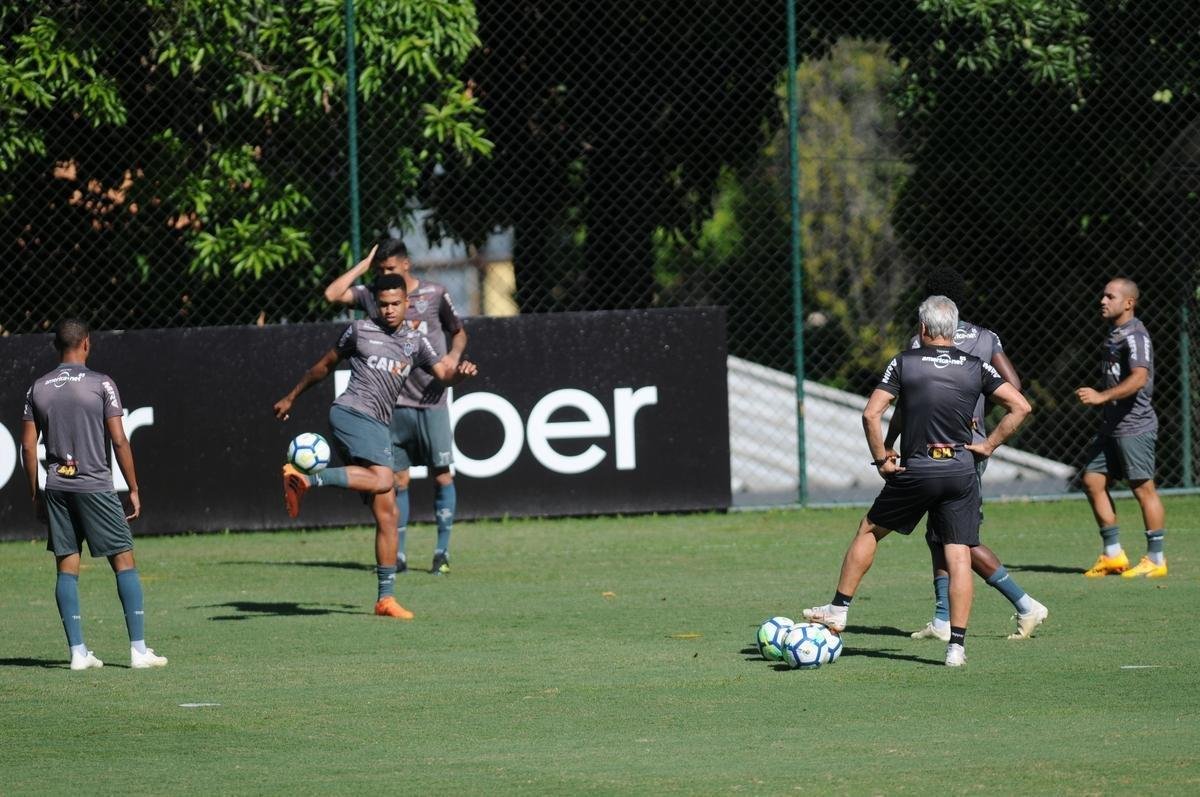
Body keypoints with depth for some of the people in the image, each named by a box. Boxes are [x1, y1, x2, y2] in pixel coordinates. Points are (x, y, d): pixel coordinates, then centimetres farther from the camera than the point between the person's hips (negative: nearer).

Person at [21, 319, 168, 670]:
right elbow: (119, 440, -8)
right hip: (95, 486, -4)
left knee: (67, 568, 6)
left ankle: (77, 651, 3)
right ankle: (139, 649, -5)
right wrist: (133, 489, -1)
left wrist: (35, 493, 15)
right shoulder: (100, 384, -5)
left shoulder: (38, 388, 6)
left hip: (56, 489, 4)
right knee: (125, 562, 0)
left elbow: (28, 445, 7)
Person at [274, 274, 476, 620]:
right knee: (381, 480, -32)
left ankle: (386, 597, 2)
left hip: (378, 425, 6)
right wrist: (291, 397, 22)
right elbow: (325, 365, 16)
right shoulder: (360, 330, 6)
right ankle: (306, 479, -32)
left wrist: (459, 372, -13)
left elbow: (444, 374, 11)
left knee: (386, 511, 1)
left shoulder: (415, 342, 18)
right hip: (350, 412, -6)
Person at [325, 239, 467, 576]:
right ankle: (398, 554, 7)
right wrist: (363, 265, -4)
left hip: (431, 400, -1)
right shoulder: (372, 296, 5)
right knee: (398, 479, 2)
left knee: (442, 475, -3)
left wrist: (453, 357, -6)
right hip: (393, 404, 1)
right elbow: (332, 294, -7)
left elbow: (459, 333, 14)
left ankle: (442, 551, 4)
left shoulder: (435, 294, 2)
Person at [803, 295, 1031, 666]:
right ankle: (957, 645, -5)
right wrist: (988, 445, 5)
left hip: (916, 471, -1)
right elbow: (1020, 406, 0)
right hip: (962, 471, 1)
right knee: (959, 557, 0)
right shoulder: (975, 367, 4)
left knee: (869, 530, 19)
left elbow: (871, 414, -9)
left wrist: (881, 459, 1)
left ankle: (838, 609, 23)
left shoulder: (904, 362, -2)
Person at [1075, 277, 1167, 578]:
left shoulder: (1134, 336, -15)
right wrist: (1098, 398, 18)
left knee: (1143, 487, -4)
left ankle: (1156, 559, 3)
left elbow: (1139, 378, -28)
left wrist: (1102, 396, -32)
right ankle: (1113, 554, 13)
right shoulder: (1114, 334, 15)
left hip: (1134, 426, -10)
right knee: (1092, 480, 7)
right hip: (1111, 425, 10)